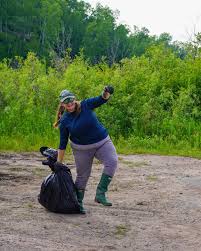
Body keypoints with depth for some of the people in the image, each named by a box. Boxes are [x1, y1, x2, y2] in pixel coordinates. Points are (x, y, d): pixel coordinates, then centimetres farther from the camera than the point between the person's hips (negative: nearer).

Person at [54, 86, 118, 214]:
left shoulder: (86, 105, -8)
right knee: (82, 175, 5)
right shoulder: (64, 121, -8)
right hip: (81, 148, 0)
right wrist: (59, 163, -3)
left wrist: (106, 93, -45)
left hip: (102, 142, 0)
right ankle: (78, 203, 22)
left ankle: (100, 193, -24)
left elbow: (101, 100, -21)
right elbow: (63, 144, -3)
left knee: (112, 161, -24)